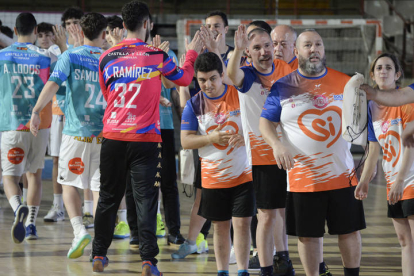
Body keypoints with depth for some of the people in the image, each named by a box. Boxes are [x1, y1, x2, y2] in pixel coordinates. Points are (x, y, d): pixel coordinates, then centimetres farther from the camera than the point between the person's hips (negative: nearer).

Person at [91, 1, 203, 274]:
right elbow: (184, 78, 12)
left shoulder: (108, 57, 1)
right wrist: (192, 52, 29)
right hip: (144, 139, -3)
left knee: (108, 197, 14)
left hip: (113, 136, 3)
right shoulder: (157, 56, -6)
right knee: (146, 198, -1)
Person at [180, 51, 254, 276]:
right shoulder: (194, 104, -2)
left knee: (242, 223, -6)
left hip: (243, 173, -2)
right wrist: (211, 138, -18)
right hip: (213, 177, 2)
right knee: (221, 226, 8)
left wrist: (246, 136, -22)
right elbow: (185, 141, -3)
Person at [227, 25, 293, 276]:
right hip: (262, 156, -4)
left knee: (286, 211, 15)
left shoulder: (287, 70, 1)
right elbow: (232, 74, -36)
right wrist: (238, 49, -55)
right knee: (267, 216, -3)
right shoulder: (248, 75, -11)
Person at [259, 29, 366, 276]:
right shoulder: (283, 87, 1)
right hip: (303, 178, -1)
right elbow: (265, 123, 1)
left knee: (350, 230, 6)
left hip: (343, 174, 1)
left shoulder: (345, 83, 3)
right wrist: (277, 144, -19)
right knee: (308, 235, 6)